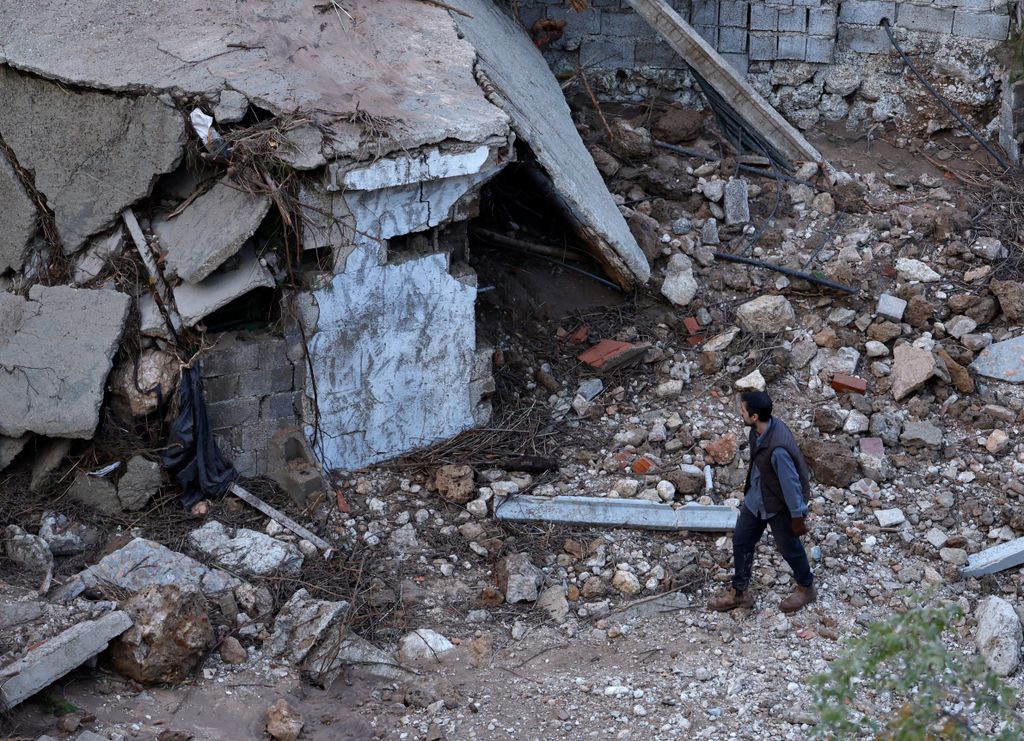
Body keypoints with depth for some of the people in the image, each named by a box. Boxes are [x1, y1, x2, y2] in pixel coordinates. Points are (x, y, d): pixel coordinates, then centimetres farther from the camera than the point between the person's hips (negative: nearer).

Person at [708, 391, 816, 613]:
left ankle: (806, 588, 43)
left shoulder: (778, 448, -39)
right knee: (741, 540, 17)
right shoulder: (760, 429, -12)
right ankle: (739, 592, 35)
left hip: (779, 505, -8)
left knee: (789, 547, 16)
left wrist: (798, 517, -17)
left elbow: (791, 483, -28)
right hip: (755, 498, 8)